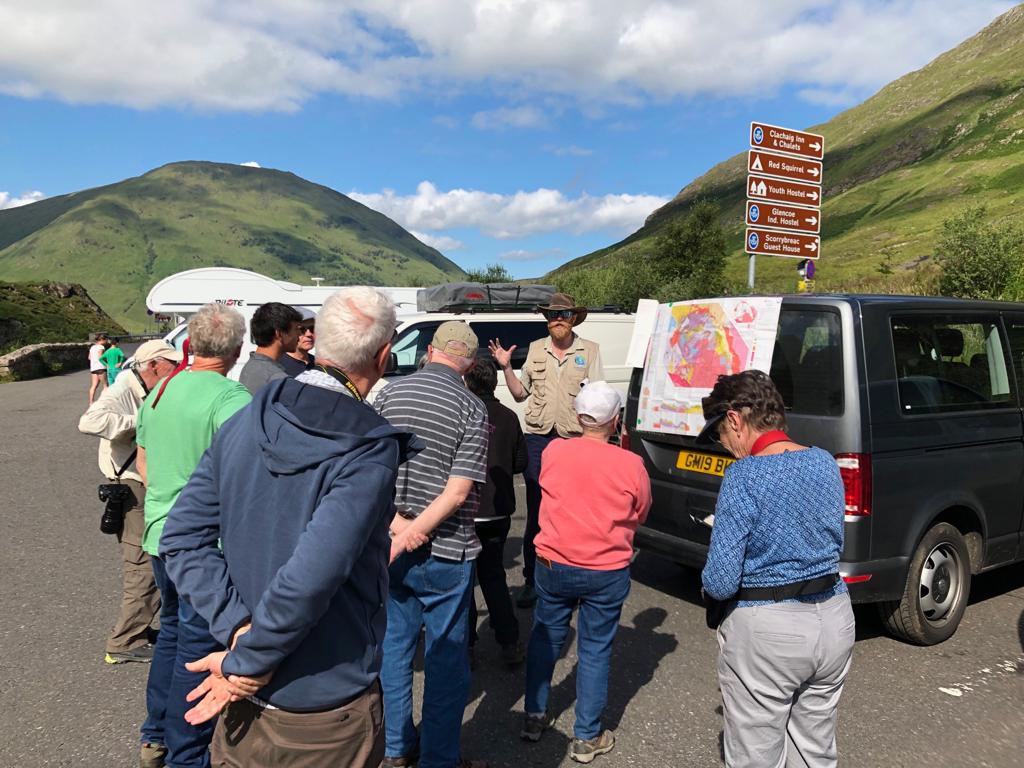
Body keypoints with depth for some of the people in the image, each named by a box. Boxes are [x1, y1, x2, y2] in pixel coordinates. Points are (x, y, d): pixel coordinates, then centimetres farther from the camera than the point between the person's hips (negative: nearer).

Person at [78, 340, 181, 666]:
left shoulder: (149, 395, 12)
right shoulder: (123, 391, -17)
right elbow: (90, 421, -36)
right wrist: (140, 423, -29)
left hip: (147, 488, 10)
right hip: (132, 491, -10)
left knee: (142, 564, 19)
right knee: (145, 566, -6)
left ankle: (137, 628, 33)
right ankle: (125, 644, 5)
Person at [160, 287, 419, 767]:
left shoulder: (243, 425, -4)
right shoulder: (369, 455, -24)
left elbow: (182, 538, -5)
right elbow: (309, 579, -30)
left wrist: (236, 626, -10)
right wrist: (245, 665, -16)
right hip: (326, 715, -5)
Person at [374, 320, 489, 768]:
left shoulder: (390, 393, -1)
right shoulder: (472, 408, -12)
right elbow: (457, 492, -19)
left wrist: (396, 524, -11)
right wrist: (415, 531, -14)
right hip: (446, 553, -4)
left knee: (394, 645, 19)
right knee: (446, 659, 11)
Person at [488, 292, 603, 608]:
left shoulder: (590, 350, 4)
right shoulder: (536, 349, 12)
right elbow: (520, 393, 16)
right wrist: (506, 367, 2)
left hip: (575, 440, -2)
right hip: (538, 439, 2)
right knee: (535, 513, 6)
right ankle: (532, 579, 17)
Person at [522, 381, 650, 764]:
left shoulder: (553, 451, -9)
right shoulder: (631, 464, -14)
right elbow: (640, 515, 1)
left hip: (553, 566, 2)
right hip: (607, 573, -2)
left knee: (545, 638, 19)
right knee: (595, 650, 11)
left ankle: (534, 717, 32)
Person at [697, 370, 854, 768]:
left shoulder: (744, 477, -20)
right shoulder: (826, 463, 1)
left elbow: (720, 583, -20)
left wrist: (710, 580, 1)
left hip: (767, 631, -7)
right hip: (834, 619, 7)